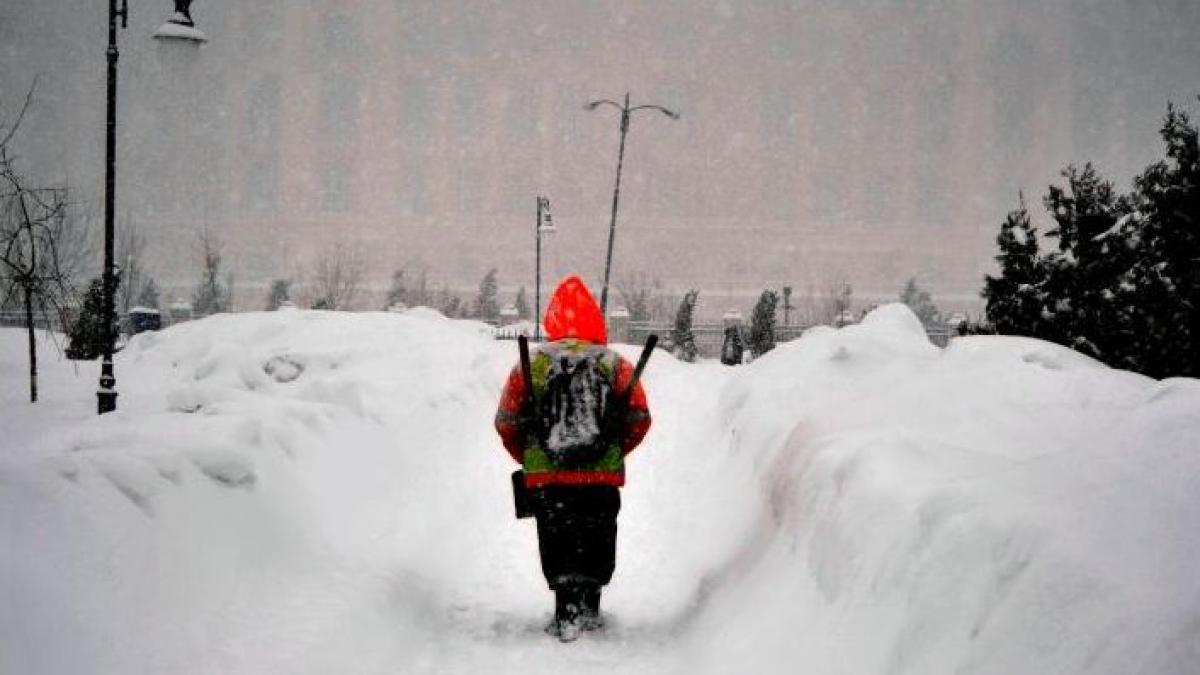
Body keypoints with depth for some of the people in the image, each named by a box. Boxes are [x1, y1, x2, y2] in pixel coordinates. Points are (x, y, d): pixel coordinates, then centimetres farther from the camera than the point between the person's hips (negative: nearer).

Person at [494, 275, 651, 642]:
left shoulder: (531, 363, 2)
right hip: (603, 476, 1)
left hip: (545, 476, -1)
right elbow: (639, 419, 0)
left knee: (557, 543, 4)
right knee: (596, 541, 16)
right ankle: (588, 609, 20)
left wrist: (529, 458, 15)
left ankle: (566, 611, -11)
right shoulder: (615, 364, 3)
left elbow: (506, 422, 1)